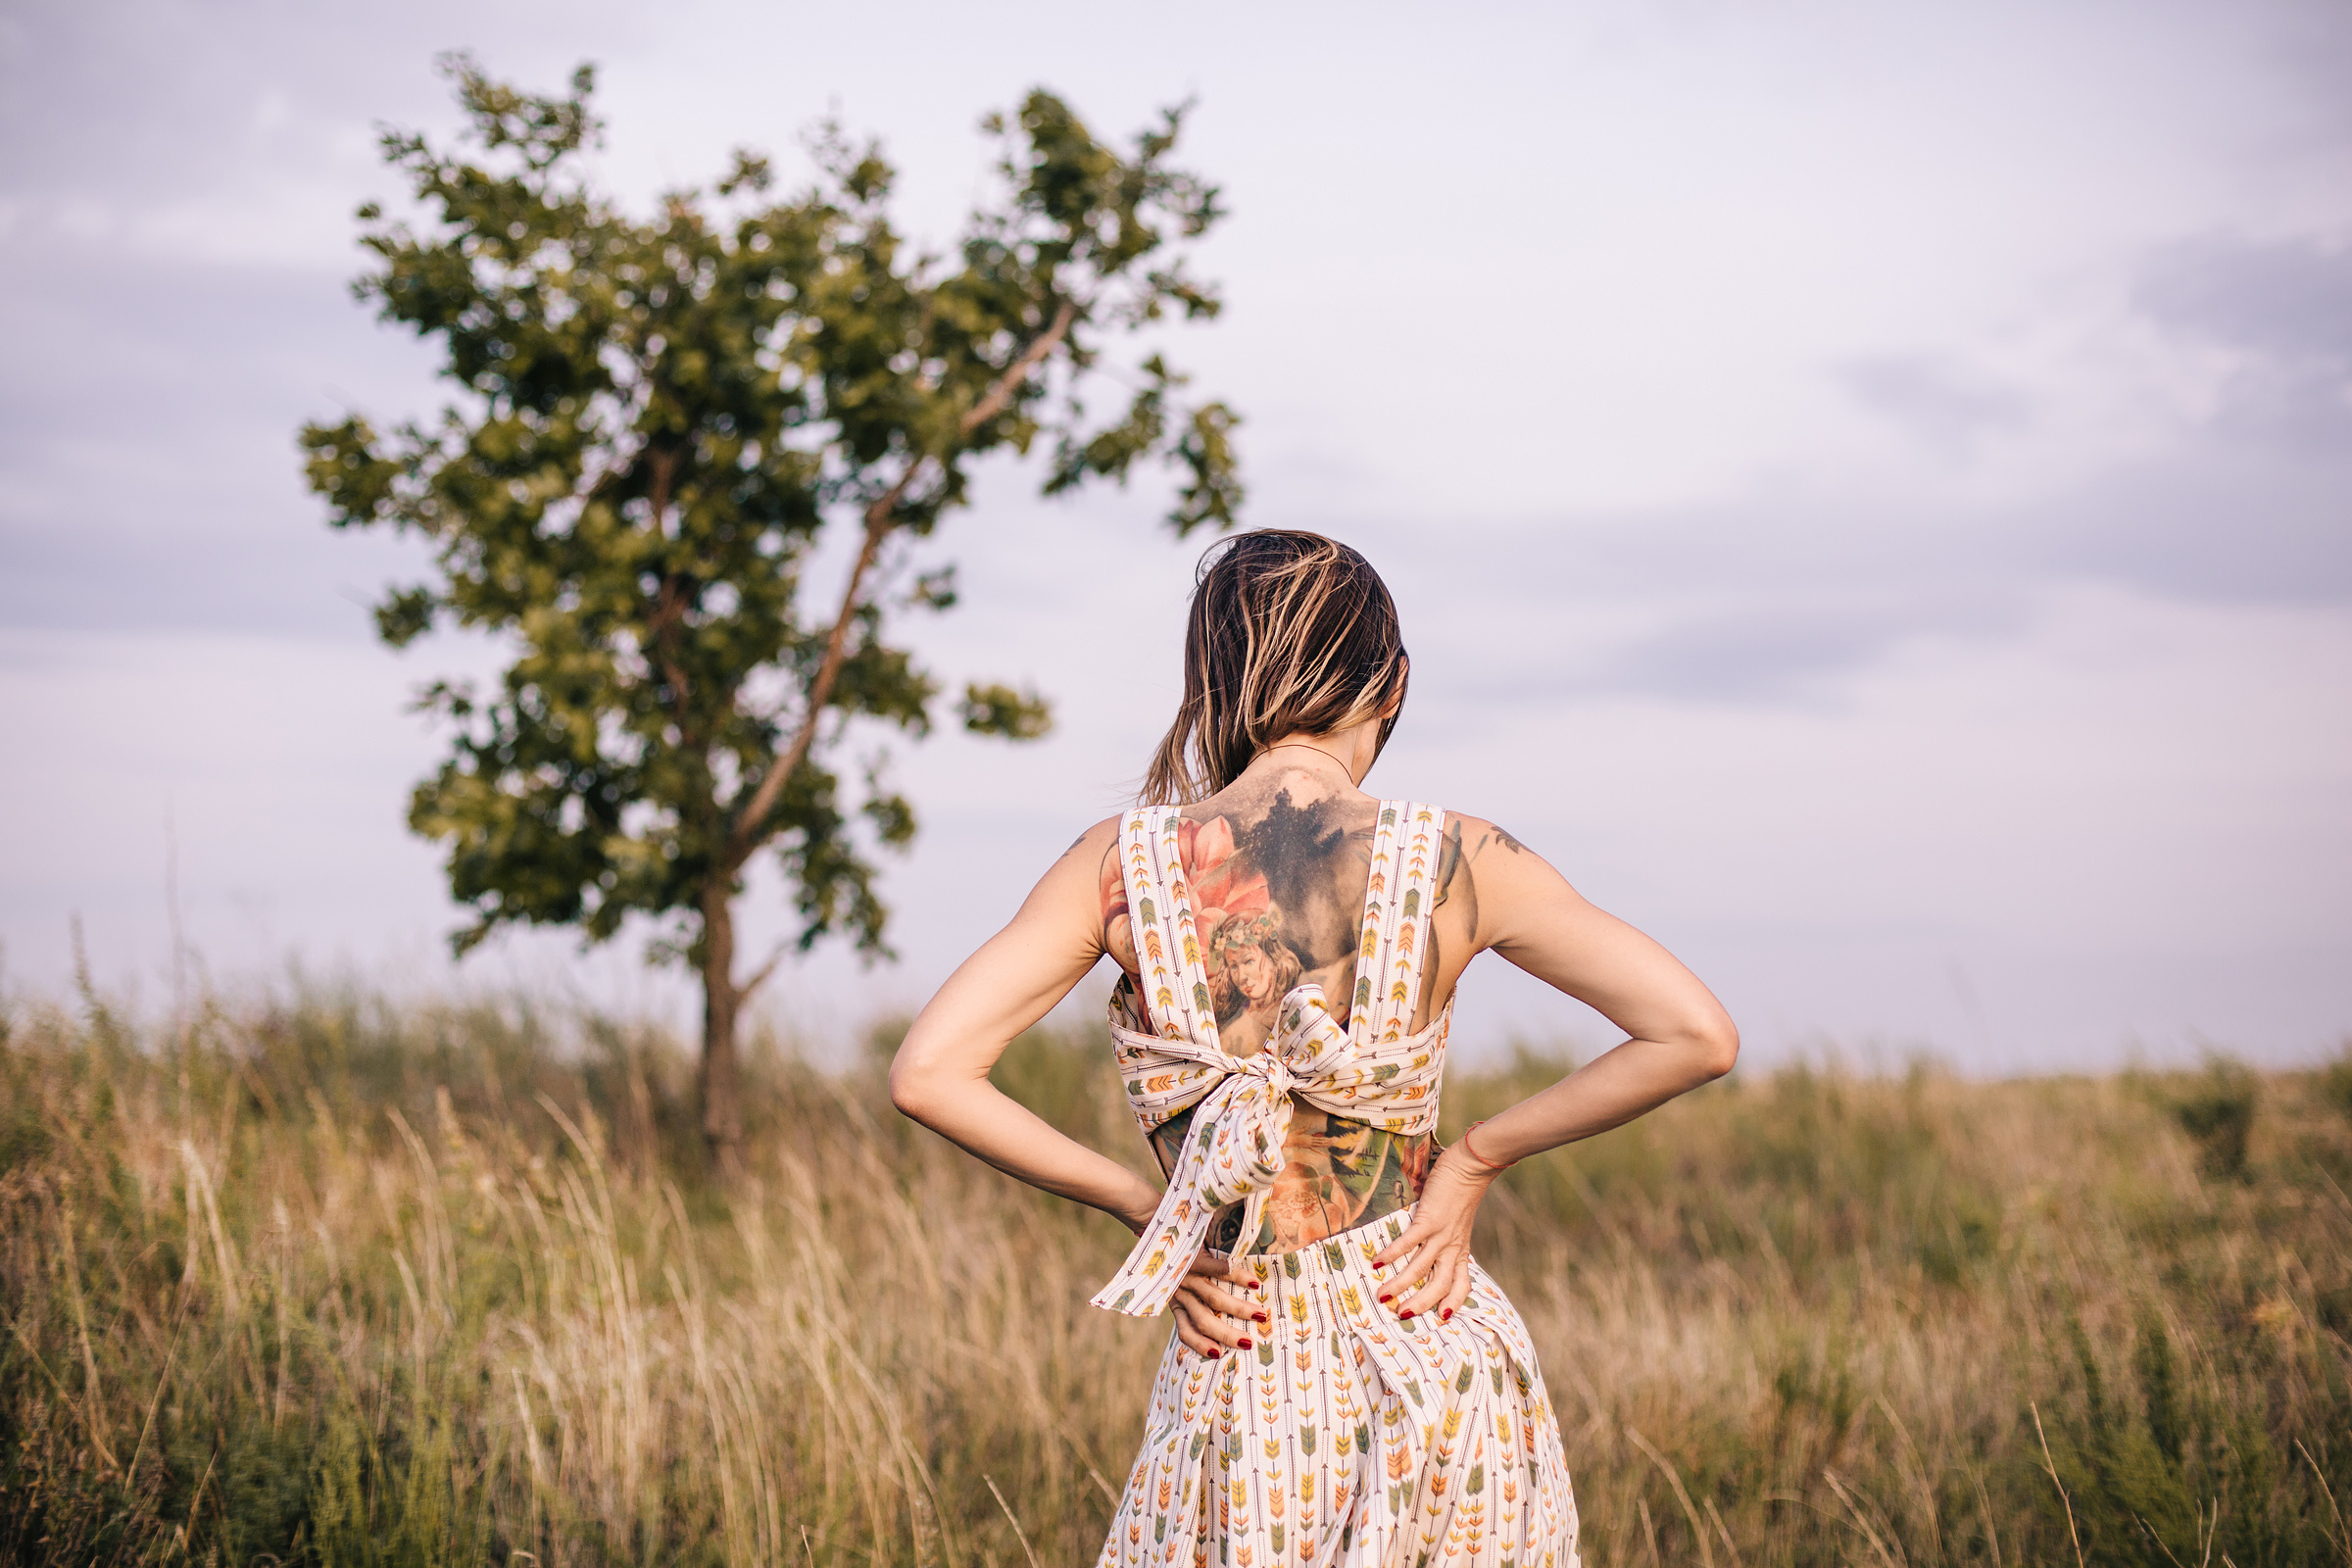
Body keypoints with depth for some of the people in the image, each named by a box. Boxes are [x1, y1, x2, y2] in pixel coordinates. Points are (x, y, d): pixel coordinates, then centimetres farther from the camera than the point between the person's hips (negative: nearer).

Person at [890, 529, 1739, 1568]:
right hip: (1437, 1367, 1)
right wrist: (1481, 1155, 2)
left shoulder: (1123, 864, -5)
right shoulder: (1457, 863, -6)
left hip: (1235, 1394, 0)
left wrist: (1138, 1203, -1)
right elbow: (1697, 1037, -6)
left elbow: (927, 1074, -9)